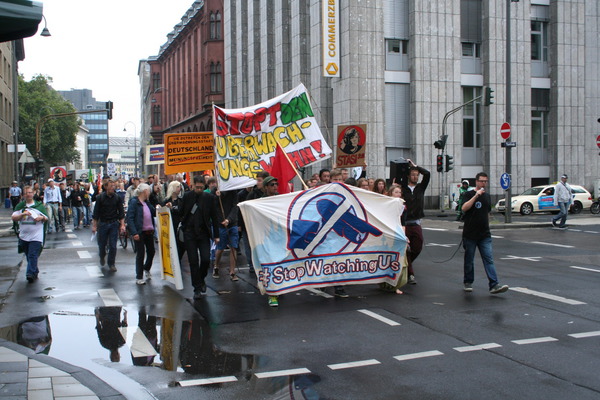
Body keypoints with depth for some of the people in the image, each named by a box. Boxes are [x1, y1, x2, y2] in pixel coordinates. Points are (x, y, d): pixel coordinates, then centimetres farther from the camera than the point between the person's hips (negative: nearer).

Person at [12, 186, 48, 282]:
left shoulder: (40, 206, 5)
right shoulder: (20, 206, 9)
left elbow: (47, 218, 9)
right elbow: (14, 218, 0)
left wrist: (42, 217, -14)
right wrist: (23, 214, -16)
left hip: (36, 236, -3)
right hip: (23, 236, 3)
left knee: (33, 256, -12)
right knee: (28, 256, 12)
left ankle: (30, 274, -15)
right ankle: (35, 272, 27)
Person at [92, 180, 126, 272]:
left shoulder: (117, 198, 0)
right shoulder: (100, 197, -4)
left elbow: (121, 212, 4)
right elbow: (96, 213, -1)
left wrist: (122, 225, -3)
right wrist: (94, 225, -6)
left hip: (114, 224, 1)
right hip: (103, 223, -1)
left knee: (113, 245, -1)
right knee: (101, 244, 7)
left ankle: (111, 264, 11)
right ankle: (102, 257, 38)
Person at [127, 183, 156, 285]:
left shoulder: (147, 202, 14)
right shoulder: (134, 202, -10)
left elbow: (154, 213, 13)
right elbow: (130, 218, -15)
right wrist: (134, 233, -23)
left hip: (149, 231, 7)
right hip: (140, 232, -7)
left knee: (151, 251, 14)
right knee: (140, 254, 1)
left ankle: (146, 269, 41)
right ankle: (139, 277, 13)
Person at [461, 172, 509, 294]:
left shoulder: (487, 196, 14)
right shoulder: (469, 194, -4)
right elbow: (464, 208, -22)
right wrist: (476, 195, -26)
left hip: (485, 235, 4)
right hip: (470, 234, -4)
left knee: (489, 259, -5)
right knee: (469, 260, 6)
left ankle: (494, 285, -11)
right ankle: (468, 282, 22)